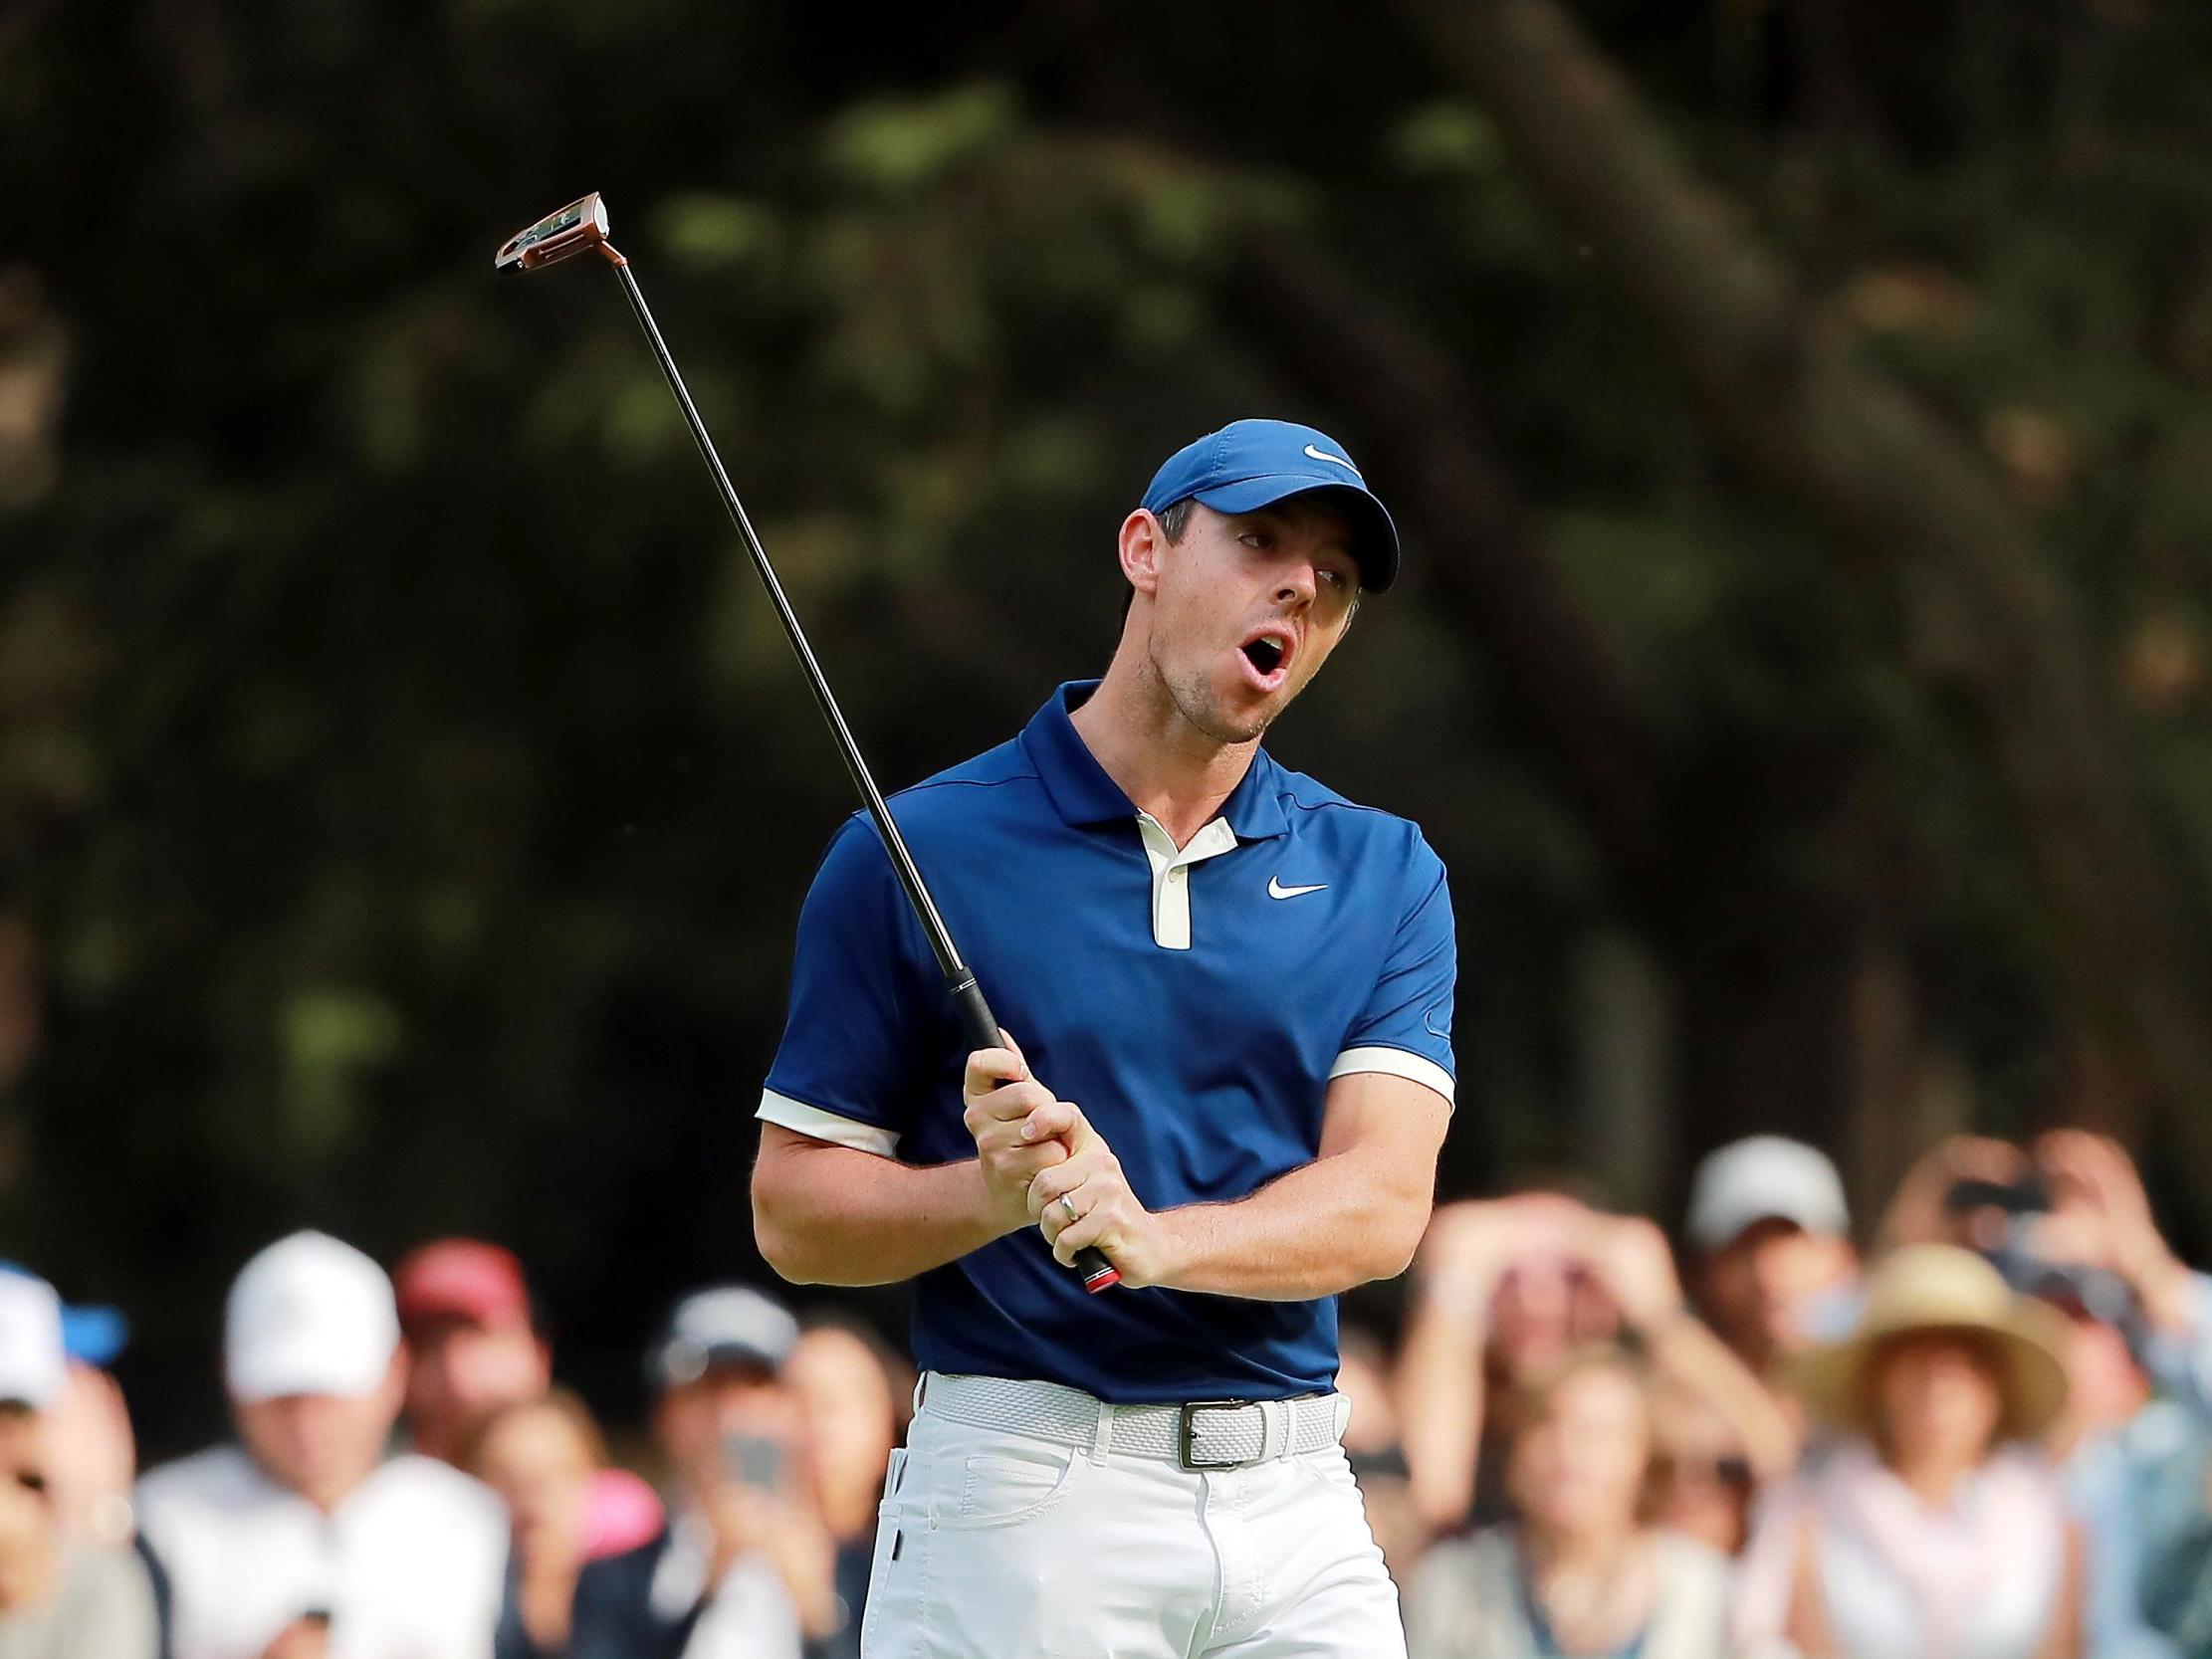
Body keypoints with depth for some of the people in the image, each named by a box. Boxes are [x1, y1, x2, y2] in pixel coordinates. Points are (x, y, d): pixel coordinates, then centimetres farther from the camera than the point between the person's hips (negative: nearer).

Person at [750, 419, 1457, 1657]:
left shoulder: (1382, 876, 10)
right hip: (1017, 1493, -3)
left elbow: (1385, 1203, -3)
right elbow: (794, 1210, 1)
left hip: (1298, 1508, 3)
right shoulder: (916, 854, 1)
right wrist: (996, 1194, -17)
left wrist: (1156, 1238, -21)